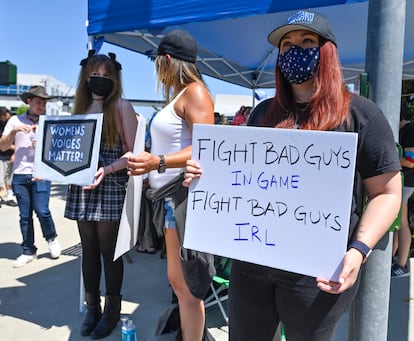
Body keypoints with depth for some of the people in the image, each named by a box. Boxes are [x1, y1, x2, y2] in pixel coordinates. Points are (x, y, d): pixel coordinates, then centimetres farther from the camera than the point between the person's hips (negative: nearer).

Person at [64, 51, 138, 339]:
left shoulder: (122, 106, -2)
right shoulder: (82, 108, 13)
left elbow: (133, 152, -7)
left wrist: (107, 169, -21)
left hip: (111, 189, -5)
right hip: (82, 189, 5)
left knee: (109, 251, 3)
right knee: (89, 250, 13)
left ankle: (112, 309, 20)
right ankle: (92, 307, 27)